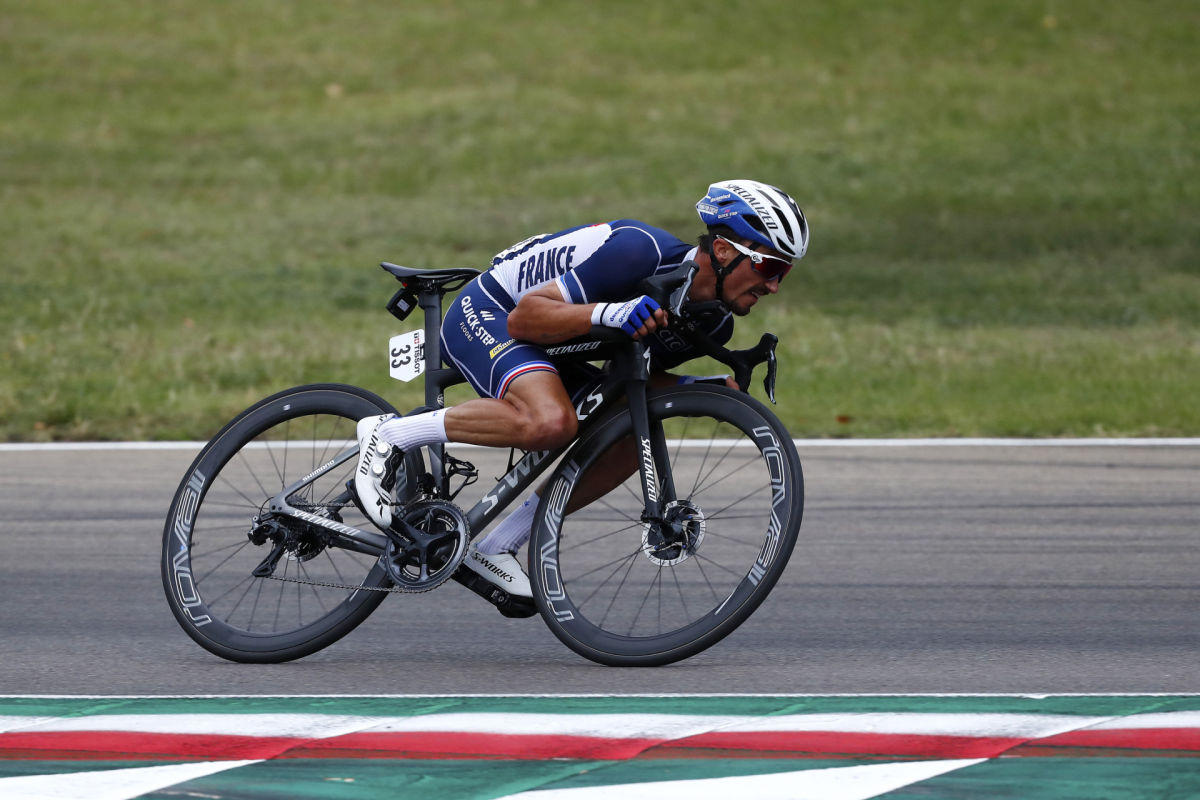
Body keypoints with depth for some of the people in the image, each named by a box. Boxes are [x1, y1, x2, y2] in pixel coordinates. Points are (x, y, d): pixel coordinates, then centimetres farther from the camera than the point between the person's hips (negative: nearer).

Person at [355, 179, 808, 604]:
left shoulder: (714, 325, -3)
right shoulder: (641, 253, -29)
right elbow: (524, 319, -28)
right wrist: (607, 313, -44)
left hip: (548, 345, 9)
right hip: (486, 314, -9)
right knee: (550, 422, -34)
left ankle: (496, 548, 3)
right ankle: (391, 436, -17)